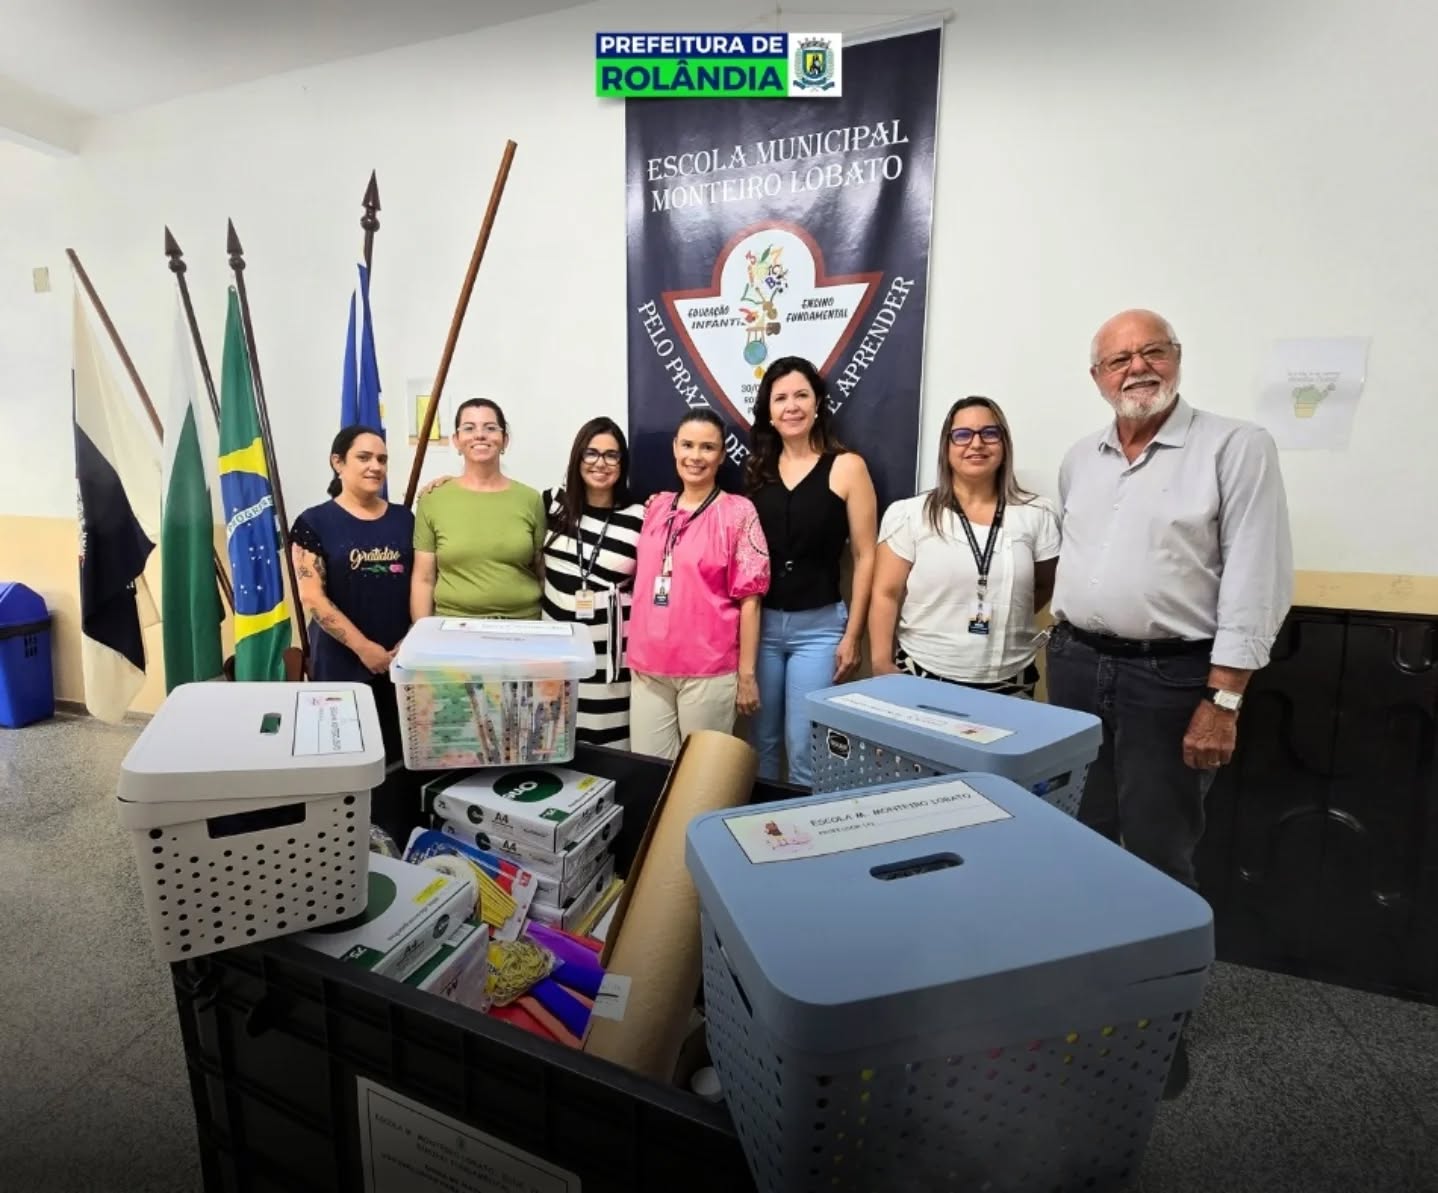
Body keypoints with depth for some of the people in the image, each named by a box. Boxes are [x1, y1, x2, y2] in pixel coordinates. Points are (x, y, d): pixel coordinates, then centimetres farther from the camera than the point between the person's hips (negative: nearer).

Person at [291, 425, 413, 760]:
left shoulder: (404, 519, 9)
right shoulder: (314, 522, -1)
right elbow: (312, 597, -8)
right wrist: (363, 647, -13)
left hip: (402, 658, 3)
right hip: (343, 661, -2)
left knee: (401, 748, 4)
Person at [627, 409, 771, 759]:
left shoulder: (738, 512, -5)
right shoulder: (656, 507, 9)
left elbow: (749, 598, -7)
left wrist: (746, 673, -8)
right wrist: (634, 652, 13)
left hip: (708, 671, -4)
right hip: (648, 667, 5)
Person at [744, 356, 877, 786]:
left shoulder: (846, 467, -4)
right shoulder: (756, 470, 7)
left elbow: (865, 557, -5)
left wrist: (852, 636, -7)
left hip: (819, 626, -3)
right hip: (761, 623, 4)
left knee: (804, 748, 1)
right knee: (762, 743, 15)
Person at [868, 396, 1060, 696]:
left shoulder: (1037, 515, 2)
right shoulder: (909, 514, -4)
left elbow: (1047, 586, 14)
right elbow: (886, 594, -4)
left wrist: (1008, 622, 1)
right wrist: (882, 664, -9)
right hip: (923, 676, -2)